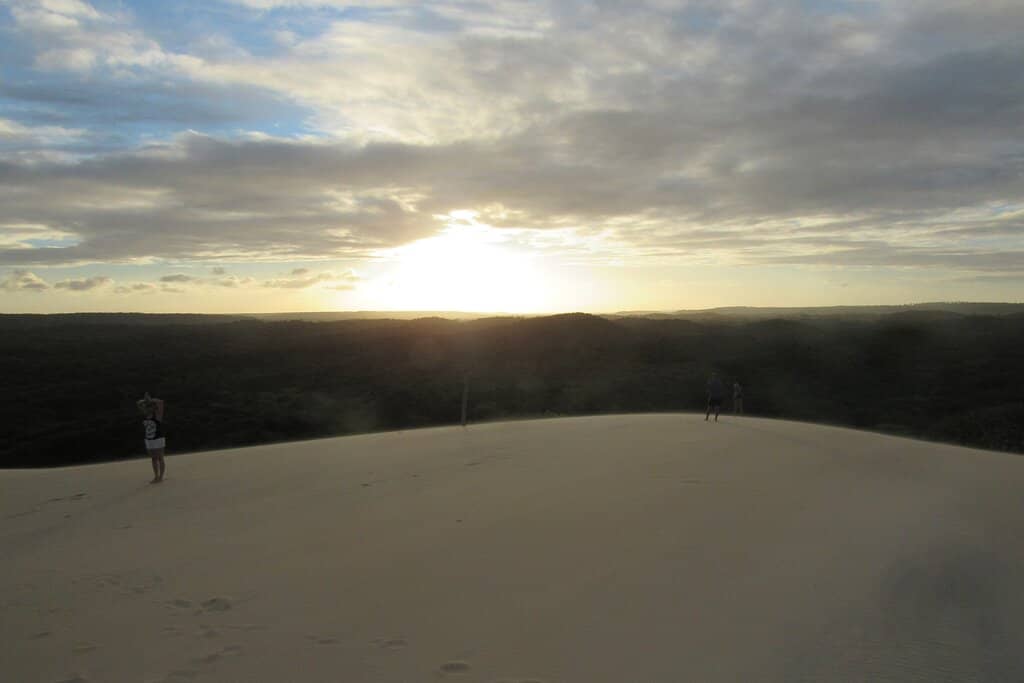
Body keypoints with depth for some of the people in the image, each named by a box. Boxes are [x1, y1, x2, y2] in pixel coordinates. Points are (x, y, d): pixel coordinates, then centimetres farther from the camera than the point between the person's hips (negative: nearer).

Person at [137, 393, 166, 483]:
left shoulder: (157, 414, -14)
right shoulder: (145, 414, 4)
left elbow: (160, 402, -27)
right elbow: (138, 403, 13)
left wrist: (150, 400, -16)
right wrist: (145, 400, -2)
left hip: (158, 440, -7)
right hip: (149, 441, 7)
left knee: (160, 459, 1)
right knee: (154, 459, 12)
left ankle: (161, 477, 6)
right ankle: (156, 477, 20)